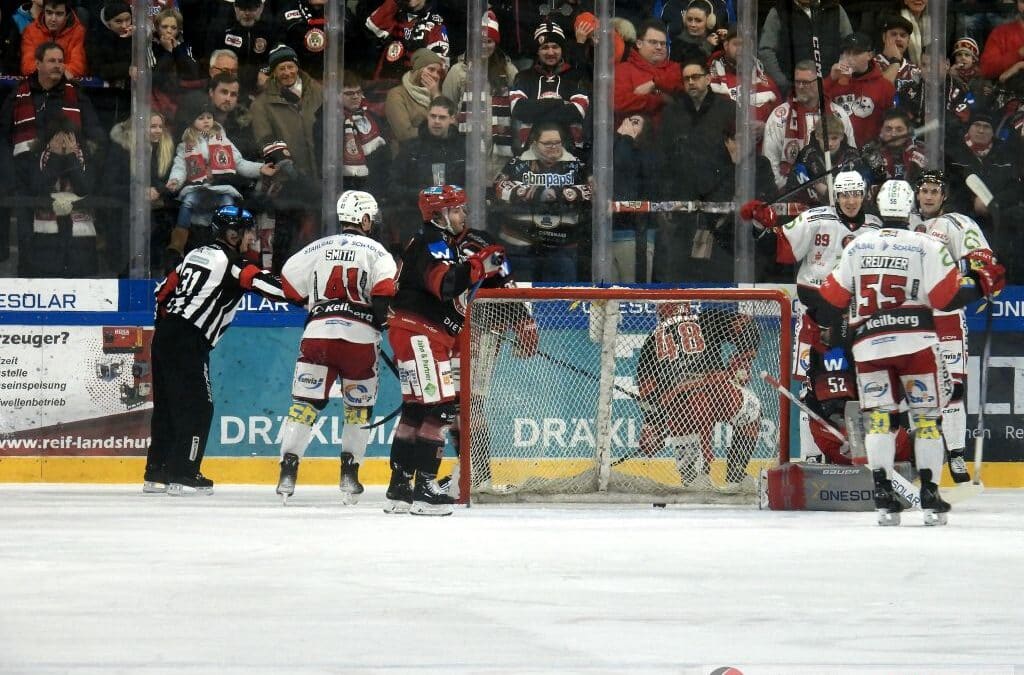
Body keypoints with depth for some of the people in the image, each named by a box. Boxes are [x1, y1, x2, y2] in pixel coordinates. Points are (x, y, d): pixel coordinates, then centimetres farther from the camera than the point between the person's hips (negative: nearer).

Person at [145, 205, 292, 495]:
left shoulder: (197, 255, 18)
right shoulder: (229, 260, -7)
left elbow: (164, 291, 22)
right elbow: (261, 282, -18)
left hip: (165, 333, 9)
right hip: (188, 344, -9)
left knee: (167, 405, 13)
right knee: (198, 407, -5)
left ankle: (155, 473, 17)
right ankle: (182, 475, -7)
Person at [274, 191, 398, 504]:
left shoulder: (317, 249, 13)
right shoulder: (377, 252, 4)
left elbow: (290, 285, 14)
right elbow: (385, 291, -11)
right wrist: (381, 319, 4)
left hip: (317, 334, 2)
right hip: (360, 337, -2)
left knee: (305, 404, 3)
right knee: (359, 407, 14)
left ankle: (288, 471, -8)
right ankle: (349, 475, 9)